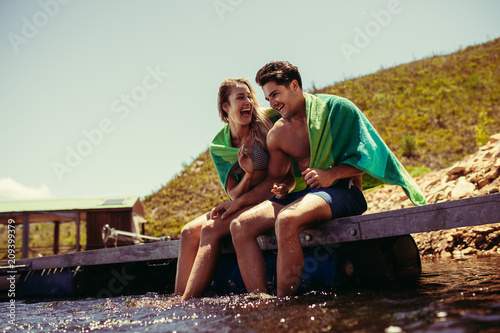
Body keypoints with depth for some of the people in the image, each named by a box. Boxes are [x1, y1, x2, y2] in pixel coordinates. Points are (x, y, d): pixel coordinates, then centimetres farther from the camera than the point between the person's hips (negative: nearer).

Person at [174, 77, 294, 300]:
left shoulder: (268, 125, -6)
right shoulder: (218, 146, 5)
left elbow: (291, 174, -4)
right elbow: (235, 194, 0)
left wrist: (284, 187, -28)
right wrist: (248, 174, -21)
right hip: (242, 204, 5)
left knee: (210, 229, -26)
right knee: (189, 231, -15)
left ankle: (188, 302, -25)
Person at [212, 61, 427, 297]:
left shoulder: (335, 108, -1)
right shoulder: (277, 134, 15)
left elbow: (367, 156, -3)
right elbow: (272, 181, 20)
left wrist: (332, 174, -18)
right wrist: (239, 202, 8)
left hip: (343, 191, -6)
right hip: (305, 194, 7)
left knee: (286, 220, -36)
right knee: (240, 226, -13)